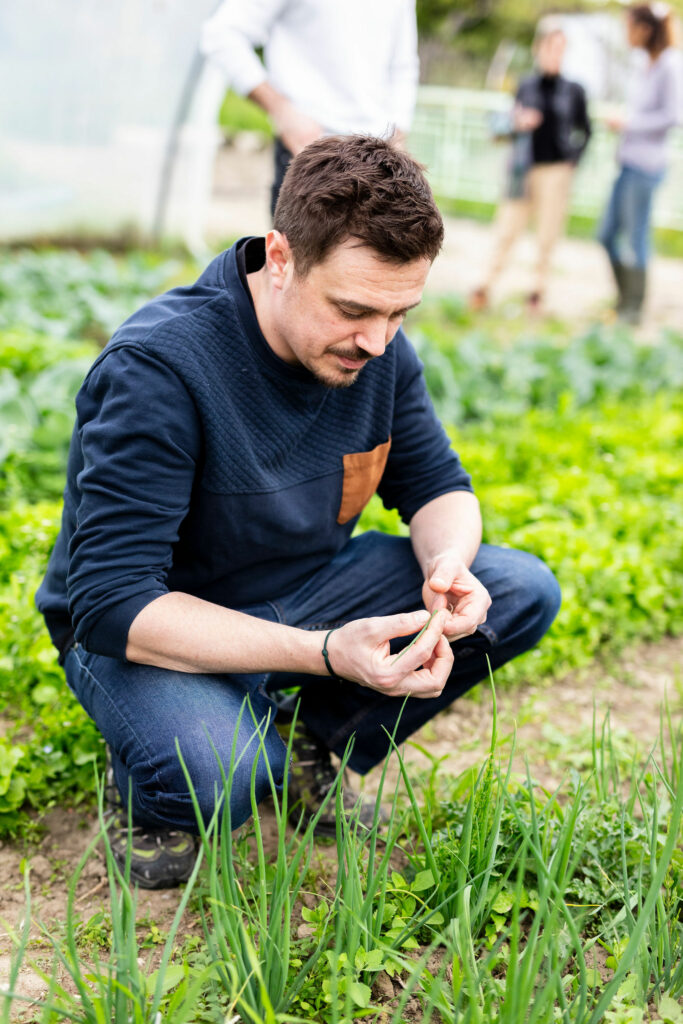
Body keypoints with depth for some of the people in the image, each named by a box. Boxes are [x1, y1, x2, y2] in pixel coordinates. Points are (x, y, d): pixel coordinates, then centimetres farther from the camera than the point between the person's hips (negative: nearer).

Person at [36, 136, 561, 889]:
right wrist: (324, 652, -41)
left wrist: (449, 561, -22)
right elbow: (112, 604, -32)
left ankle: (327, 745, 9)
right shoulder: (157, 366, -29)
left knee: (523, 593, -9)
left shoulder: (378, 349, -8)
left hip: (305, 590, 7)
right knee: (221, 774, -38)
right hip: (157, 629, -6)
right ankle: (148, 796, 0)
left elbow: (438, 486, 4)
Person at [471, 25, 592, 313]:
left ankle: (538, 288, 15)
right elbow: (509, 129, 10)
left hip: (556, 170, 0)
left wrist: (573, 159, -2)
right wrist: (518, 125, -11)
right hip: (524, 168, 1)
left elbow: (584, 131, 11)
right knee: (507, 229, -2)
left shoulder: (573, 90, 2)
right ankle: (488, 284, 2)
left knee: (547, 234, 4)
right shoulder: (526, 87, 4)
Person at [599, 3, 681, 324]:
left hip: (646, 165, -9)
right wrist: (621, 123, 5)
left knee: (635, 239, -2)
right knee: (608, 235, 12)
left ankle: (634, 309, 9)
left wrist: (627, 123, -12)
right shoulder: (647, 66, 13)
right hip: (629, 162, 9)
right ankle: (624, 300, 24)